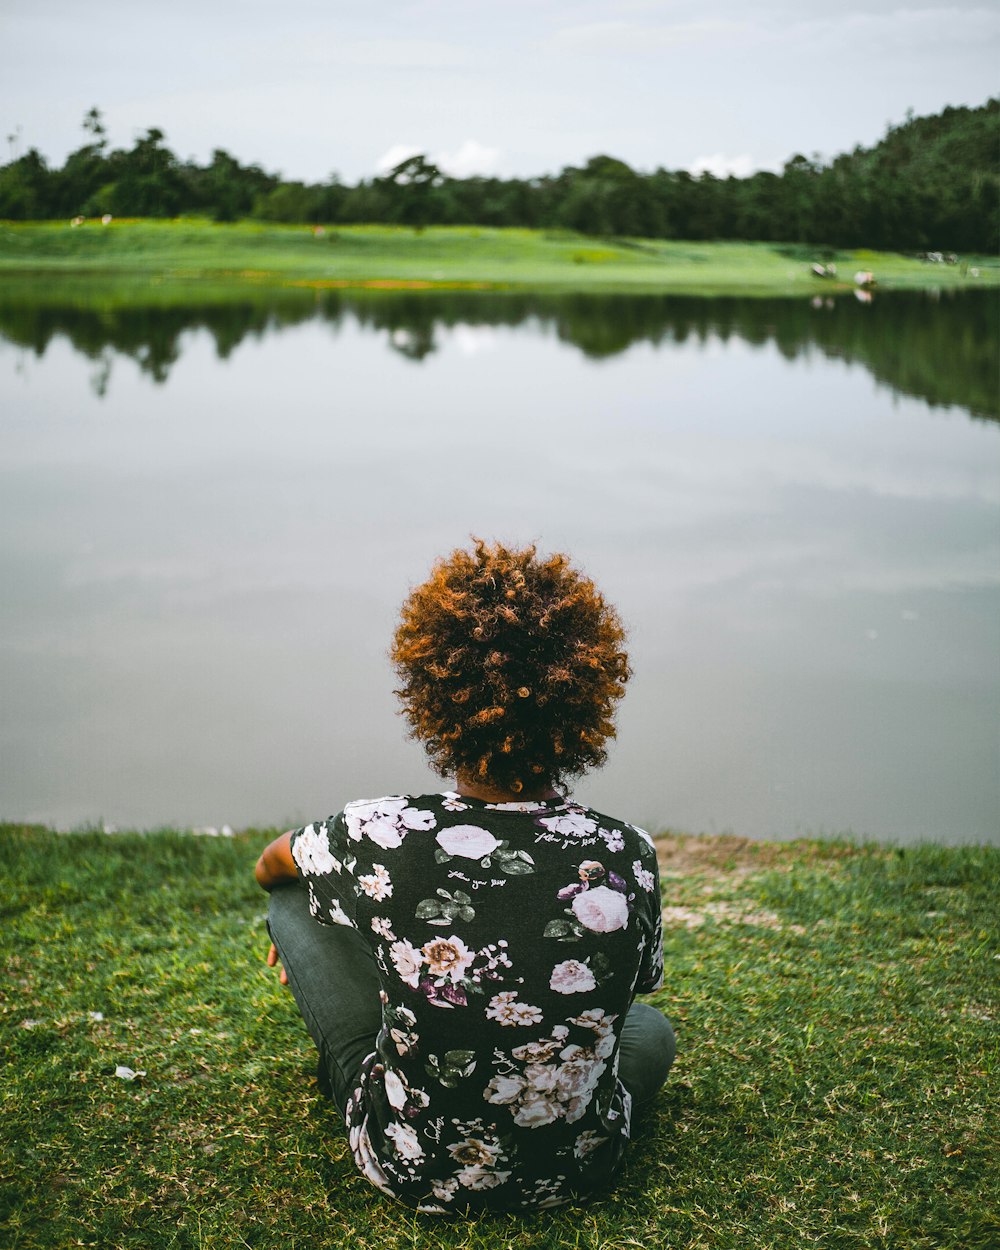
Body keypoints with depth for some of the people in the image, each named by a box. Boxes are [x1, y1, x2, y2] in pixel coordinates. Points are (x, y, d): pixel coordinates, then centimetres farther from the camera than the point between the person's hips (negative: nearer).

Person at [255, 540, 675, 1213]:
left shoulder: (380, 835, -24)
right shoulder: (628, 854, -20)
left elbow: (269, 867, 2)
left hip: (415, 1170, -1)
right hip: (576, 1169, 2)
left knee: (292, 898, 16)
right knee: (652, 1027, 35)